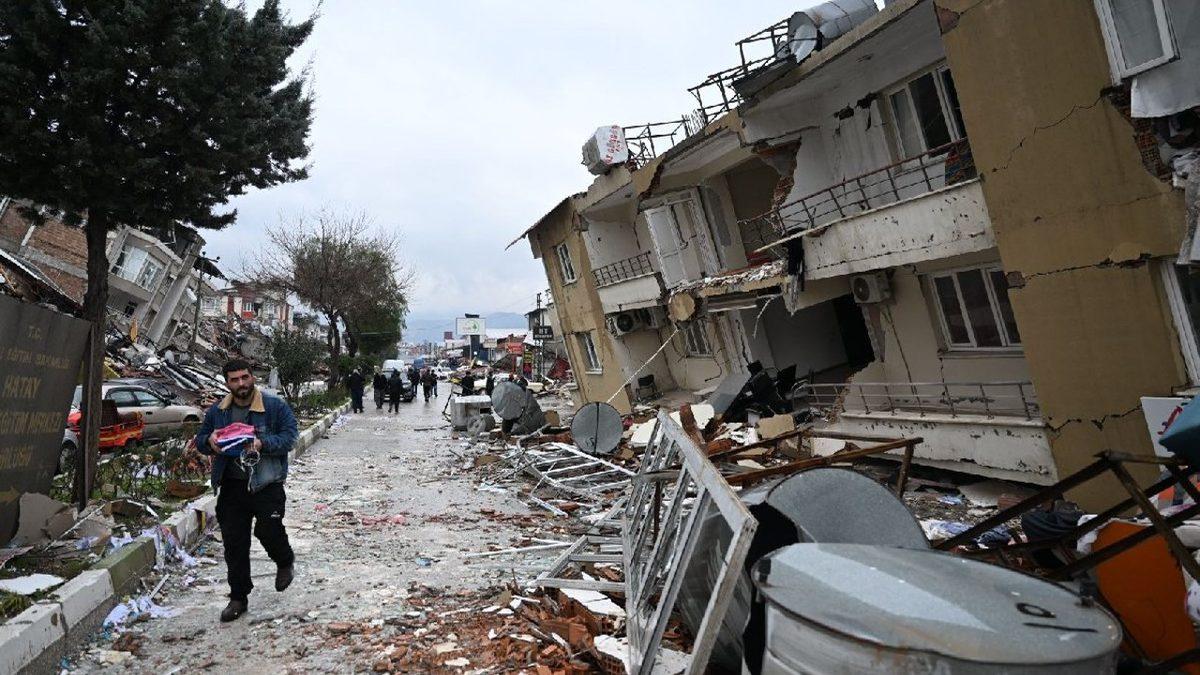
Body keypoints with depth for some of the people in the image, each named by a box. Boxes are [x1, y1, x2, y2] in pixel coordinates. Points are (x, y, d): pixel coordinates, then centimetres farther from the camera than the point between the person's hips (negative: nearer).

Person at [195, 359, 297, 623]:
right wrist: (210, 441, -8)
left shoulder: (275, 406, -6)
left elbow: (289, 436, -9)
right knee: (234, 542, 7)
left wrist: (263, 444, -25)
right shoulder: (217, 410, 8)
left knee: (269, 530, -10)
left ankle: (285, 562, 27)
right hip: (231, 486, 4)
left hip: (266, 484, -4)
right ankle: (238, 598, 20)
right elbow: (200, 439, 16)